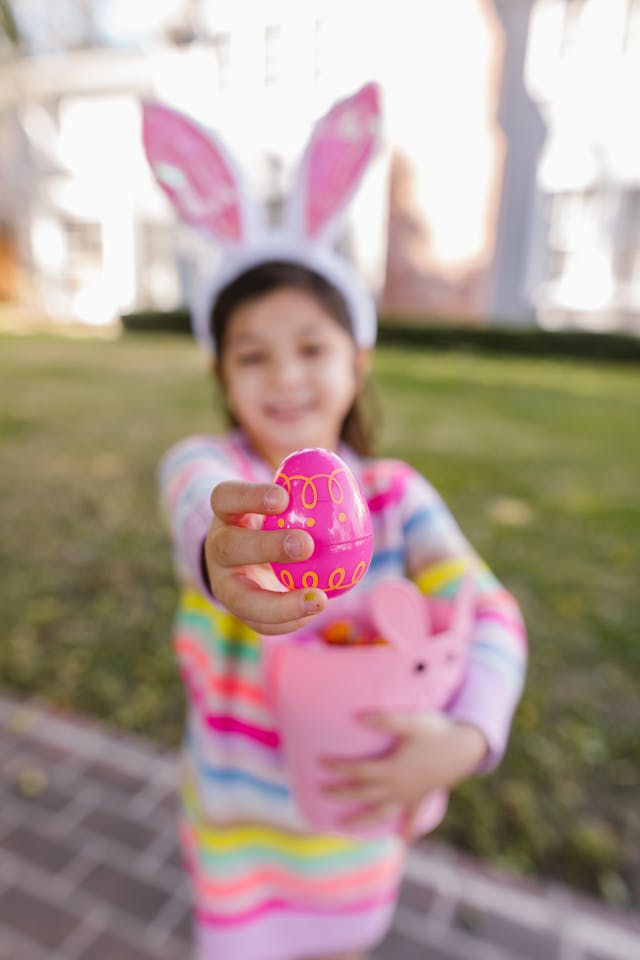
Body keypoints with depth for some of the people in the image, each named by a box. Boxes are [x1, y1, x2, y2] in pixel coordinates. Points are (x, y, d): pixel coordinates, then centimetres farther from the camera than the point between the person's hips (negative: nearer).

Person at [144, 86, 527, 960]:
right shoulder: (201, 464, -19)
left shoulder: (395, 493, -13)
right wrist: (223, 559, -65)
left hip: (357, 794, 2)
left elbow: (488, 613, -20)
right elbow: (203, 508, -43)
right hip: (239, 802, -1)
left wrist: (467, 738, -37)